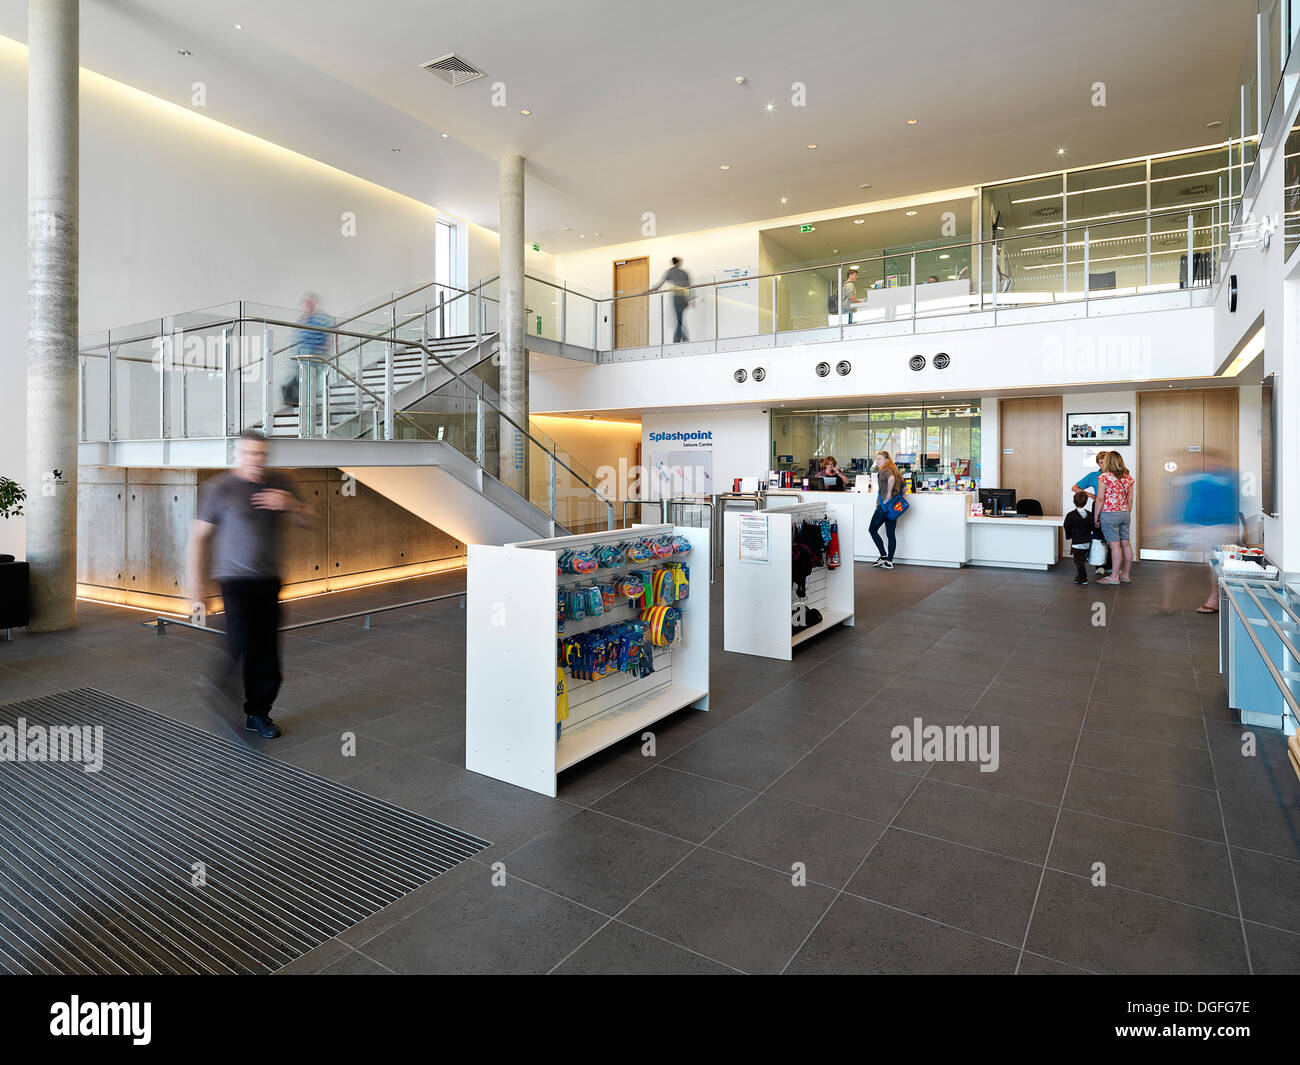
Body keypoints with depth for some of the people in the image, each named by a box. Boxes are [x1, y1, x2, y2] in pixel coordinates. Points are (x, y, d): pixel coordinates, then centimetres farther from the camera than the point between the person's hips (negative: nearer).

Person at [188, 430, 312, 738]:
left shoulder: (278, 484, 9)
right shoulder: (219, 488, -3)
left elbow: (307, 520, 17)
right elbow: (199, 537, -3)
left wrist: (289, 504, -7)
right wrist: (196, 589, -7)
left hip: (270, 581, 5)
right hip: (236, 582, -4)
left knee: (268, 654, 6)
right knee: (241, 649, -11)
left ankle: (259, 714, 20)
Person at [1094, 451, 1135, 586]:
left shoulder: (1104, 477, -10)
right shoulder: (1128, 477, 10)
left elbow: (1100, 498, -12)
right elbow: (1130, 499, 13)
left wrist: (1096, 516, -4)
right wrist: (1127, 514, 21)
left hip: (1109, 514, -6)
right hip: (1125, 513, 6)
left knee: (1115, 545, -6)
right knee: (1126, 544, 9)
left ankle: (1114, 576, -2)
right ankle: (1125, 575, 18)